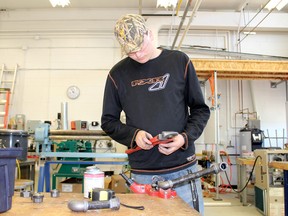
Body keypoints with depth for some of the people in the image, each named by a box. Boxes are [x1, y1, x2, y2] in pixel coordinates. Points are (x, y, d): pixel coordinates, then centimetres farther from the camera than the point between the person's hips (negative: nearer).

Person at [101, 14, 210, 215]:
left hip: (183, 167, 0)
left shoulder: (180, 61, 1)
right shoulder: (118, 74, 1)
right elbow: (109, 121, 7)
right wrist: (133, 135, -12)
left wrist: (186, 137, -13)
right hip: (143, 173, 1)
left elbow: (200, 109, 5)